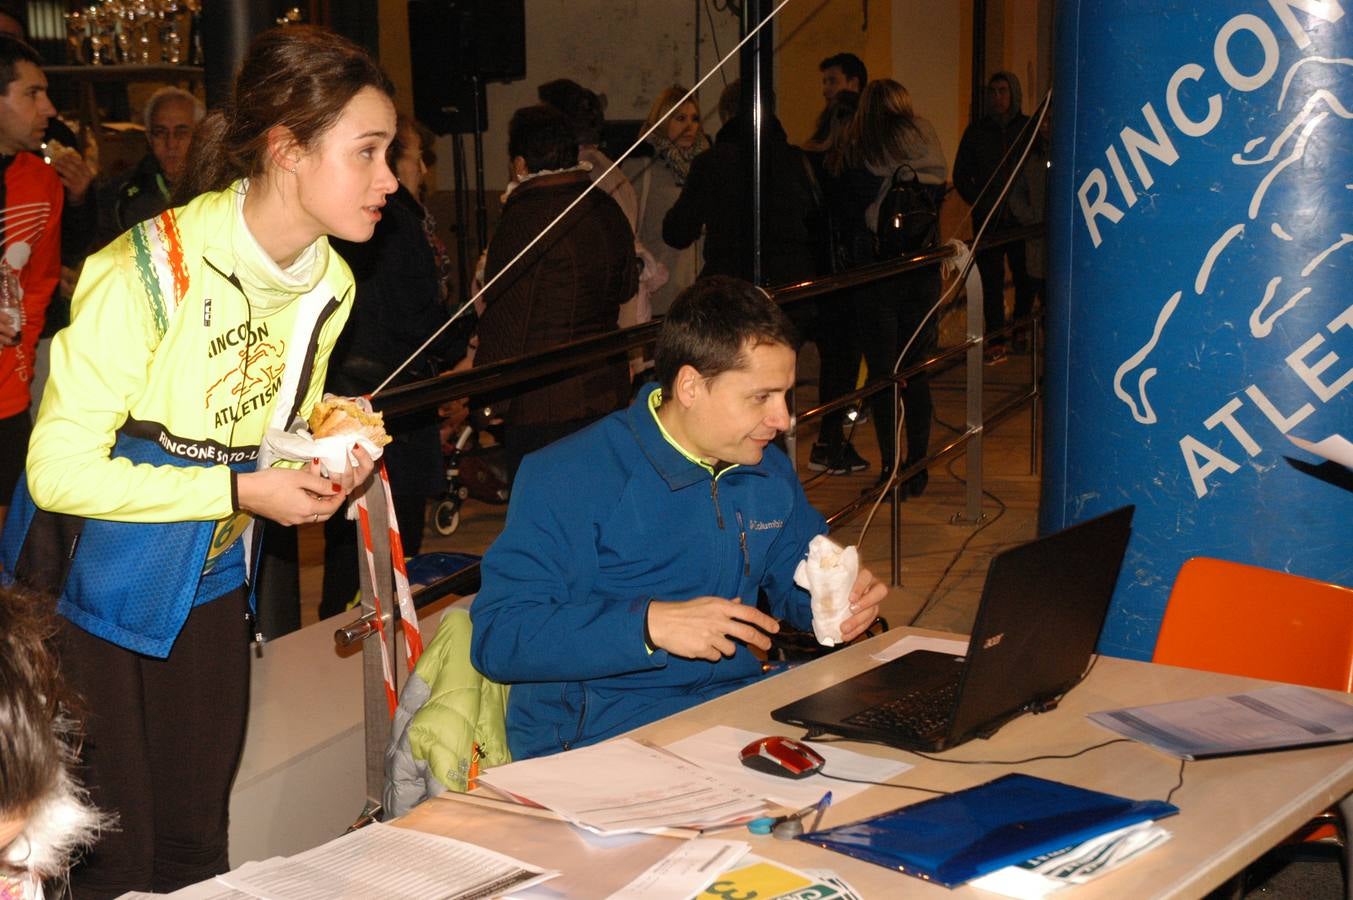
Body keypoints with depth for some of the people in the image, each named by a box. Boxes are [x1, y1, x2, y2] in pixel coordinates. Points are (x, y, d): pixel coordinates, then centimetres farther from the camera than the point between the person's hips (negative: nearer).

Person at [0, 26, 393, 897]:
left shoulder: (329, 284, -1)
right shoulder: (151, 271, -25)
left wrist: (325, 458, -8)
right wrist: (239, 492, -26)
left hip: (210, 584, 7)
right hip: (94, 590, -6)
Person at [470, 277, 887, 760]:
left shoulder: (769, 471, 12)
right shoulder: (566, 479, -11)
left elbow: (796, 580, 28)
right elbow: (497, 636, -16)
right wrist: (649, 625, -26)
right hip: (596, 739, -7)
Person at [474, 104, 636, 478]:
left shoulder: (524, 220, -16)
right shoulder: (609, 211, 6)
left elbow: (504, 317, -14)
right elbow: (627, 287, 22)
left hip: (540, 406, -8)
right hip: (609, 391, 8)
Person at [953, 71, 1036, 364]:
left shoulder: (1029, 128, 5)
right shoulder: (976, 131, 8)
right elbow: (961, 175, 11)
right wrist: (981, 204, -2)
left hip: (1022, 218, 0)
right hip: (988, 220, 0)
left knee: (1026, 277, 2)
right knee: (991, 279, -4)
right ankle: (996, 342, -3)